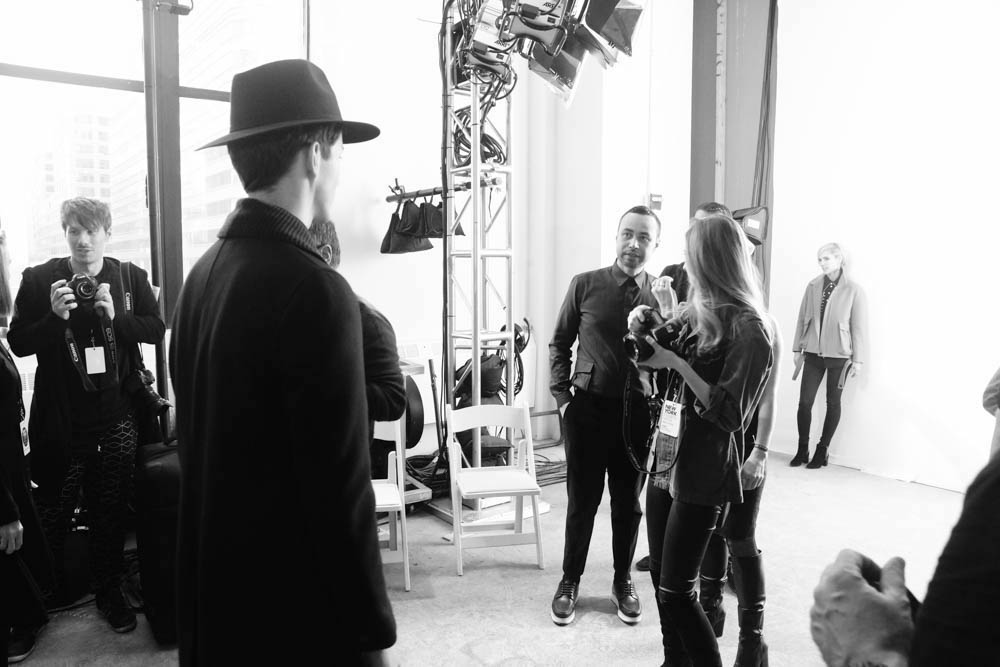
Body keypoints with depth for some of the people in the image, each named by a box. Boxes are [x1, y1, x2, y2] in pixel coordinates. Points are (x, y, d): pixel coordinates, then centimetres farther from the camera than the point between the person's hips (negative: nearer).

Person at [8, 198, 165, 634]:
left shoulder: (130, 277, 1)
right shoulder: (38, 280, -2)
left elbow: (156, 329, 0)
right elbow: (17, 342, -2)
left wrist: (115, 316, -16)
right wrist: (55, 316, -19)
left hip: (116, 419, 1)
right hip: (60, 419, 0)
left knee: (111, 512, 11)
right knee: (53, 513, 12)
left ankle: (109, 593, 28)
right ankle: (52, 589, 34)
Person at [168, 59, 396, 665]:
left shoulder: (205, 272, 1)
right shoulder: (314, 289, -24)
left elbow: (206, 443, 9)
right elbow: (339, 489, -23)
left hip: (217, 588, 8)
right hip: (294, 608, -7)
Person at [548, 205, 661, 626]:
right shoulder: (585, 285, -3)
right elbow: (560, 344, 4)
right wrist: (562, 396, -1)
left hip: (637, 412, 1)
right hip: (588, 407, -1)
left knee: (628, 502, 14)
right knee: (582, 501, 9)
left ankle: (623, 581, 34)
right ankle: (570, 581, 28)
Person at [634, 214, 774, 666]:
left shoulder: (750, 329, -14)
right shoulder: (693, 311, 7)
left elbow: (731, 415, -17)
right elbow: (659, 363, 21)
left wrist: (678, 364, -18)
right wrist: (643, 333, 1)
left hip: (702, 473, -7)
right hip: (665, 459, 7)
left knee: (676, 591, -2)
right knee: (660, 577, 16)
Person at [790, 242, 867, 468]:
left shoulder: (853, 290, -7)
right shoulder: (813, 286, 1)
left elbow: (859, 327, -5)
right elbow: (802, 318, 7)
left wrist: (858, 360, -4)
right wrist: (797, 348, 8)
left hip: (839, 356, -2)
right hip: (813, 354, 2)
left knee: (833, 403, 9)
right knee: (805, 401, 1)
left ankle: (822, 450, 21)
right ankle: (802, 449, 14)